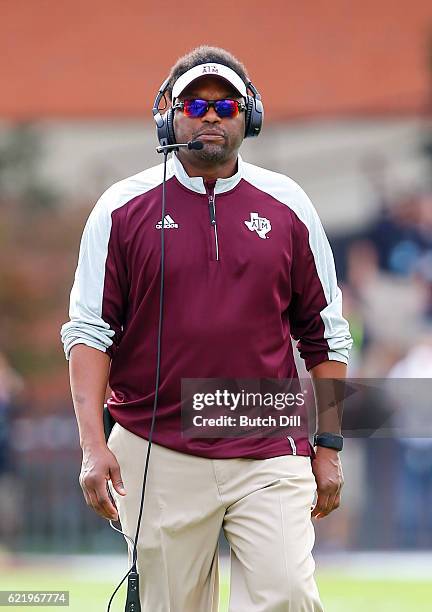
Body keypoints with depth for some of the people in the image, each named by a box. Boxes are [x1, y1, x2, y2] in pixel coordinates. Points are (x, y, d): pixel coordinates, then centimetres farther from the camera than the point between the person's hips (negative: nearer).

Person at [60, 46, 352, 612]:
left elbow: (325, 334, 12)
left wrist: (329, 447, 8)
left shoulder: (288, 207, 8)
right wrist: (93, 442, -11)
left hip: (269, 458, 1)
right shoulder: (123, 208, 4)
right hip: (159, 459, -1)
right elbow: (89, 331, 1)